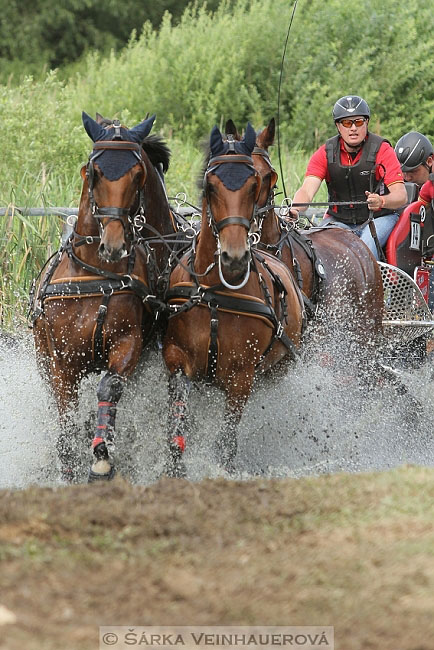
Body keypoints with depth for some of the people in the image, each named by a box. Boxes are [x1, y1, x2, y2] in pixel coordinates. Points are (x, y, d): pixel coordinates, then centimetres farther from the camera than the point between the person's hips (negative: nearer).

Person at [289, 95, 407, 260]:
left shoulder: (382, 150, -9)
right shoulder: (325, 154, -1)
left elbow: (401, 196, -17)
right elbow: (307, 190, -14)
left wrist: (381, 201, -41)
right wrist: (295, 209, -38)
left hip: (378, 218, -3)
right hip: (339, 220, 3)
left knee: (367, 246, -32)